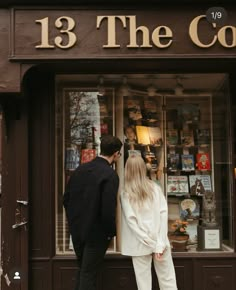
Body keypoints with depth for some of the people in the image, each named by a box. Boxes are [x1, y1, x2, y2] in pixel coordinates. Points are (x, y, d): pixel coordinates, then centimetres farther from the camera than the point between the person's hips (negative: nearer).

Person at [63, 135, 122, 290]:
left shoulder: (80, 169, 2)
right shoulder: (110, 175, -18)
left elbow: (66, 199, 7)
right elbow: (108, 209, -23)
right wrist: (111, 232, -7)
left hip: (77, 230, 6)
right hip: (96, 232, -6)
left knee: (82, 271, 22)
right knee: (89, 274, 6)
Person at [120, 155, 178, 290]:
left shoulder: (126, 194, -3)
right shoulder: (156, 188, 2)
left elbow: (131, 221, -11)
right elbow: (163, 213, -5)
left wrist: (151, 244, -9)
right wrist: (160, 244, -7)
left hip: (140, 244, -1)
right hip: (159, 240, 2)